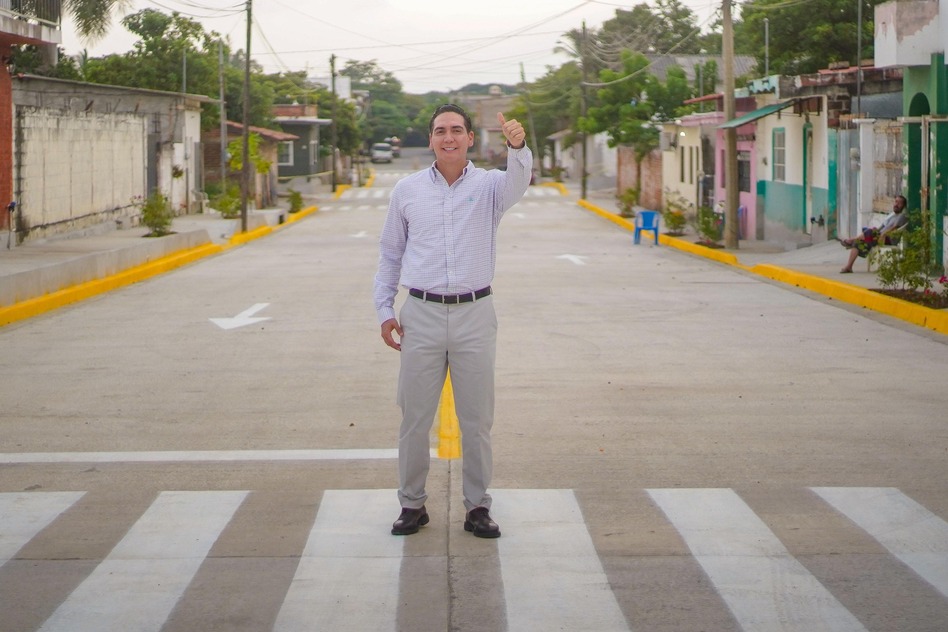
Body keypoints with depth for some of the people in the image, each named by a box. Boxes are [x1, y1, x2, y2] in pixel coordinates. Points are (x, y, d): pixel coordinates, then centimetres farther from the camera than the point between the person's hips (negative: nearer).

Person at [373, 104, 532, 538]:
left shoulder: (488, 185, 0)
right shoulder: (407, 190, 6)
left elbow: (518, 182, -24)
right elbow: (390, 253, 13)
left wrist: (517, 148, -46)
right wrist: (385, 309, 6)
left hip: (474, 313, -1)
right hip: (421, 313, 1)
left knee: (477, 419, 6)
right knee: (414, 416, 6)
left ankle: (477, 506, 17)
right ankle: (412, 503, 17)